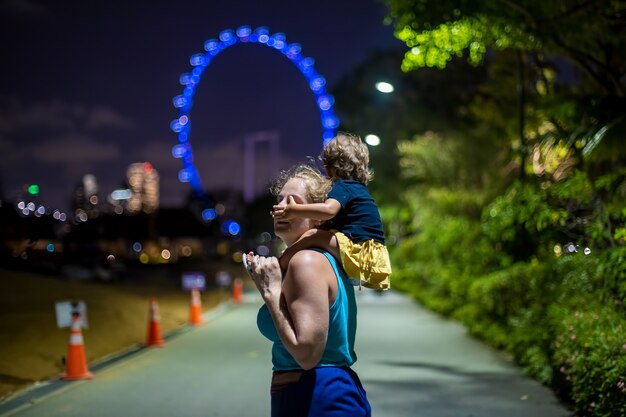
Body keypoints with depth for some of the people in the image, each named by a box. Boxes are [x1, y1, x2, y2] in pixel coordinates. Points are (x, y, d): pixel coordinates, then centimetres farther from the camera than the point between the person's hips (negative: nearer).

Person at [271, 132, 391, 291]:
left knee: (313, 236, -18)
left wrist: (294, 210, -24)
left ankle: (279, 265, -19)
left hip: (360, 253, -10)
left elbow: (329, 209, -29)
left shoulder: (343, 187, -6)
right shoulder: (360, 188, 24)